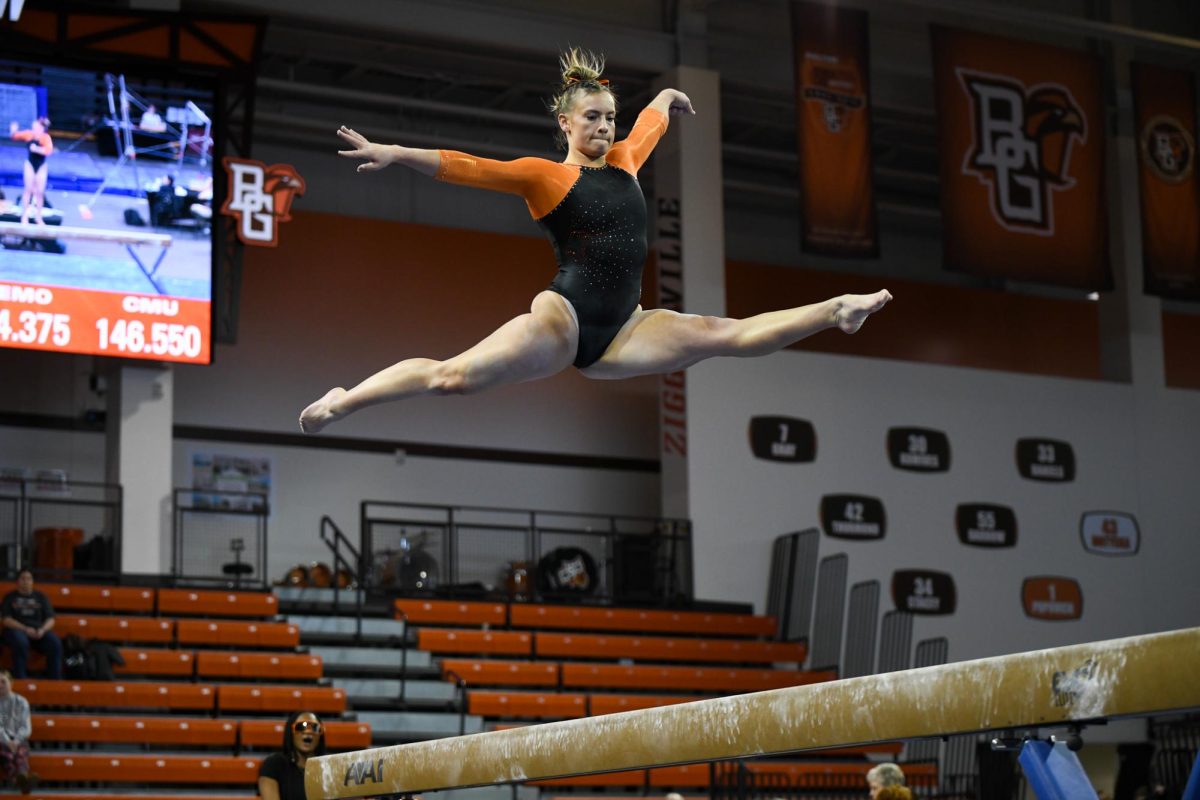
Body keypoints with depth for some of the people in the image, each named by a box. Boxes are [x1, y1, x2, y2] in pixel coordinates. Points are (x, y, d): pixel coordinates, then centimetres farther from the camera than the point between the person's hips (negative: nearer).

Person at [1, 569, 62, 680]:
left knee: (55, 643, -29)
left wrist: (42, 630, -13)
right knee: (21, 642, -39)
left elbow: (50, 619, 10)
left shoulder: (40, 597, 17)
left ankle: (55, 680, -29)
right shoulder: (10, 597, 10)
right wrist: (25, 629, -17)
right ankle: (20, 680, -38)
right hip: (17, 629, -3)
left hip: (38, 631, 3)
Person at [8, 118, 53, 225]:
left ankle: (38, 216, 18)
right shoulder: (29, 134, -10)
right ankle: (24, 216, 6)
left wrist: (37, 149, -40)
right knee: (29, 189, 0)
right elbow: (15, 136, 4)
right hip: (30, 165, 1)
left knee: (40, 191, 4)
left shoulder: (46, 138, -19)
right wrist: (13, 131, -10)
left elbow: (48, 150, -36)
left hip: (41, 166, -1)